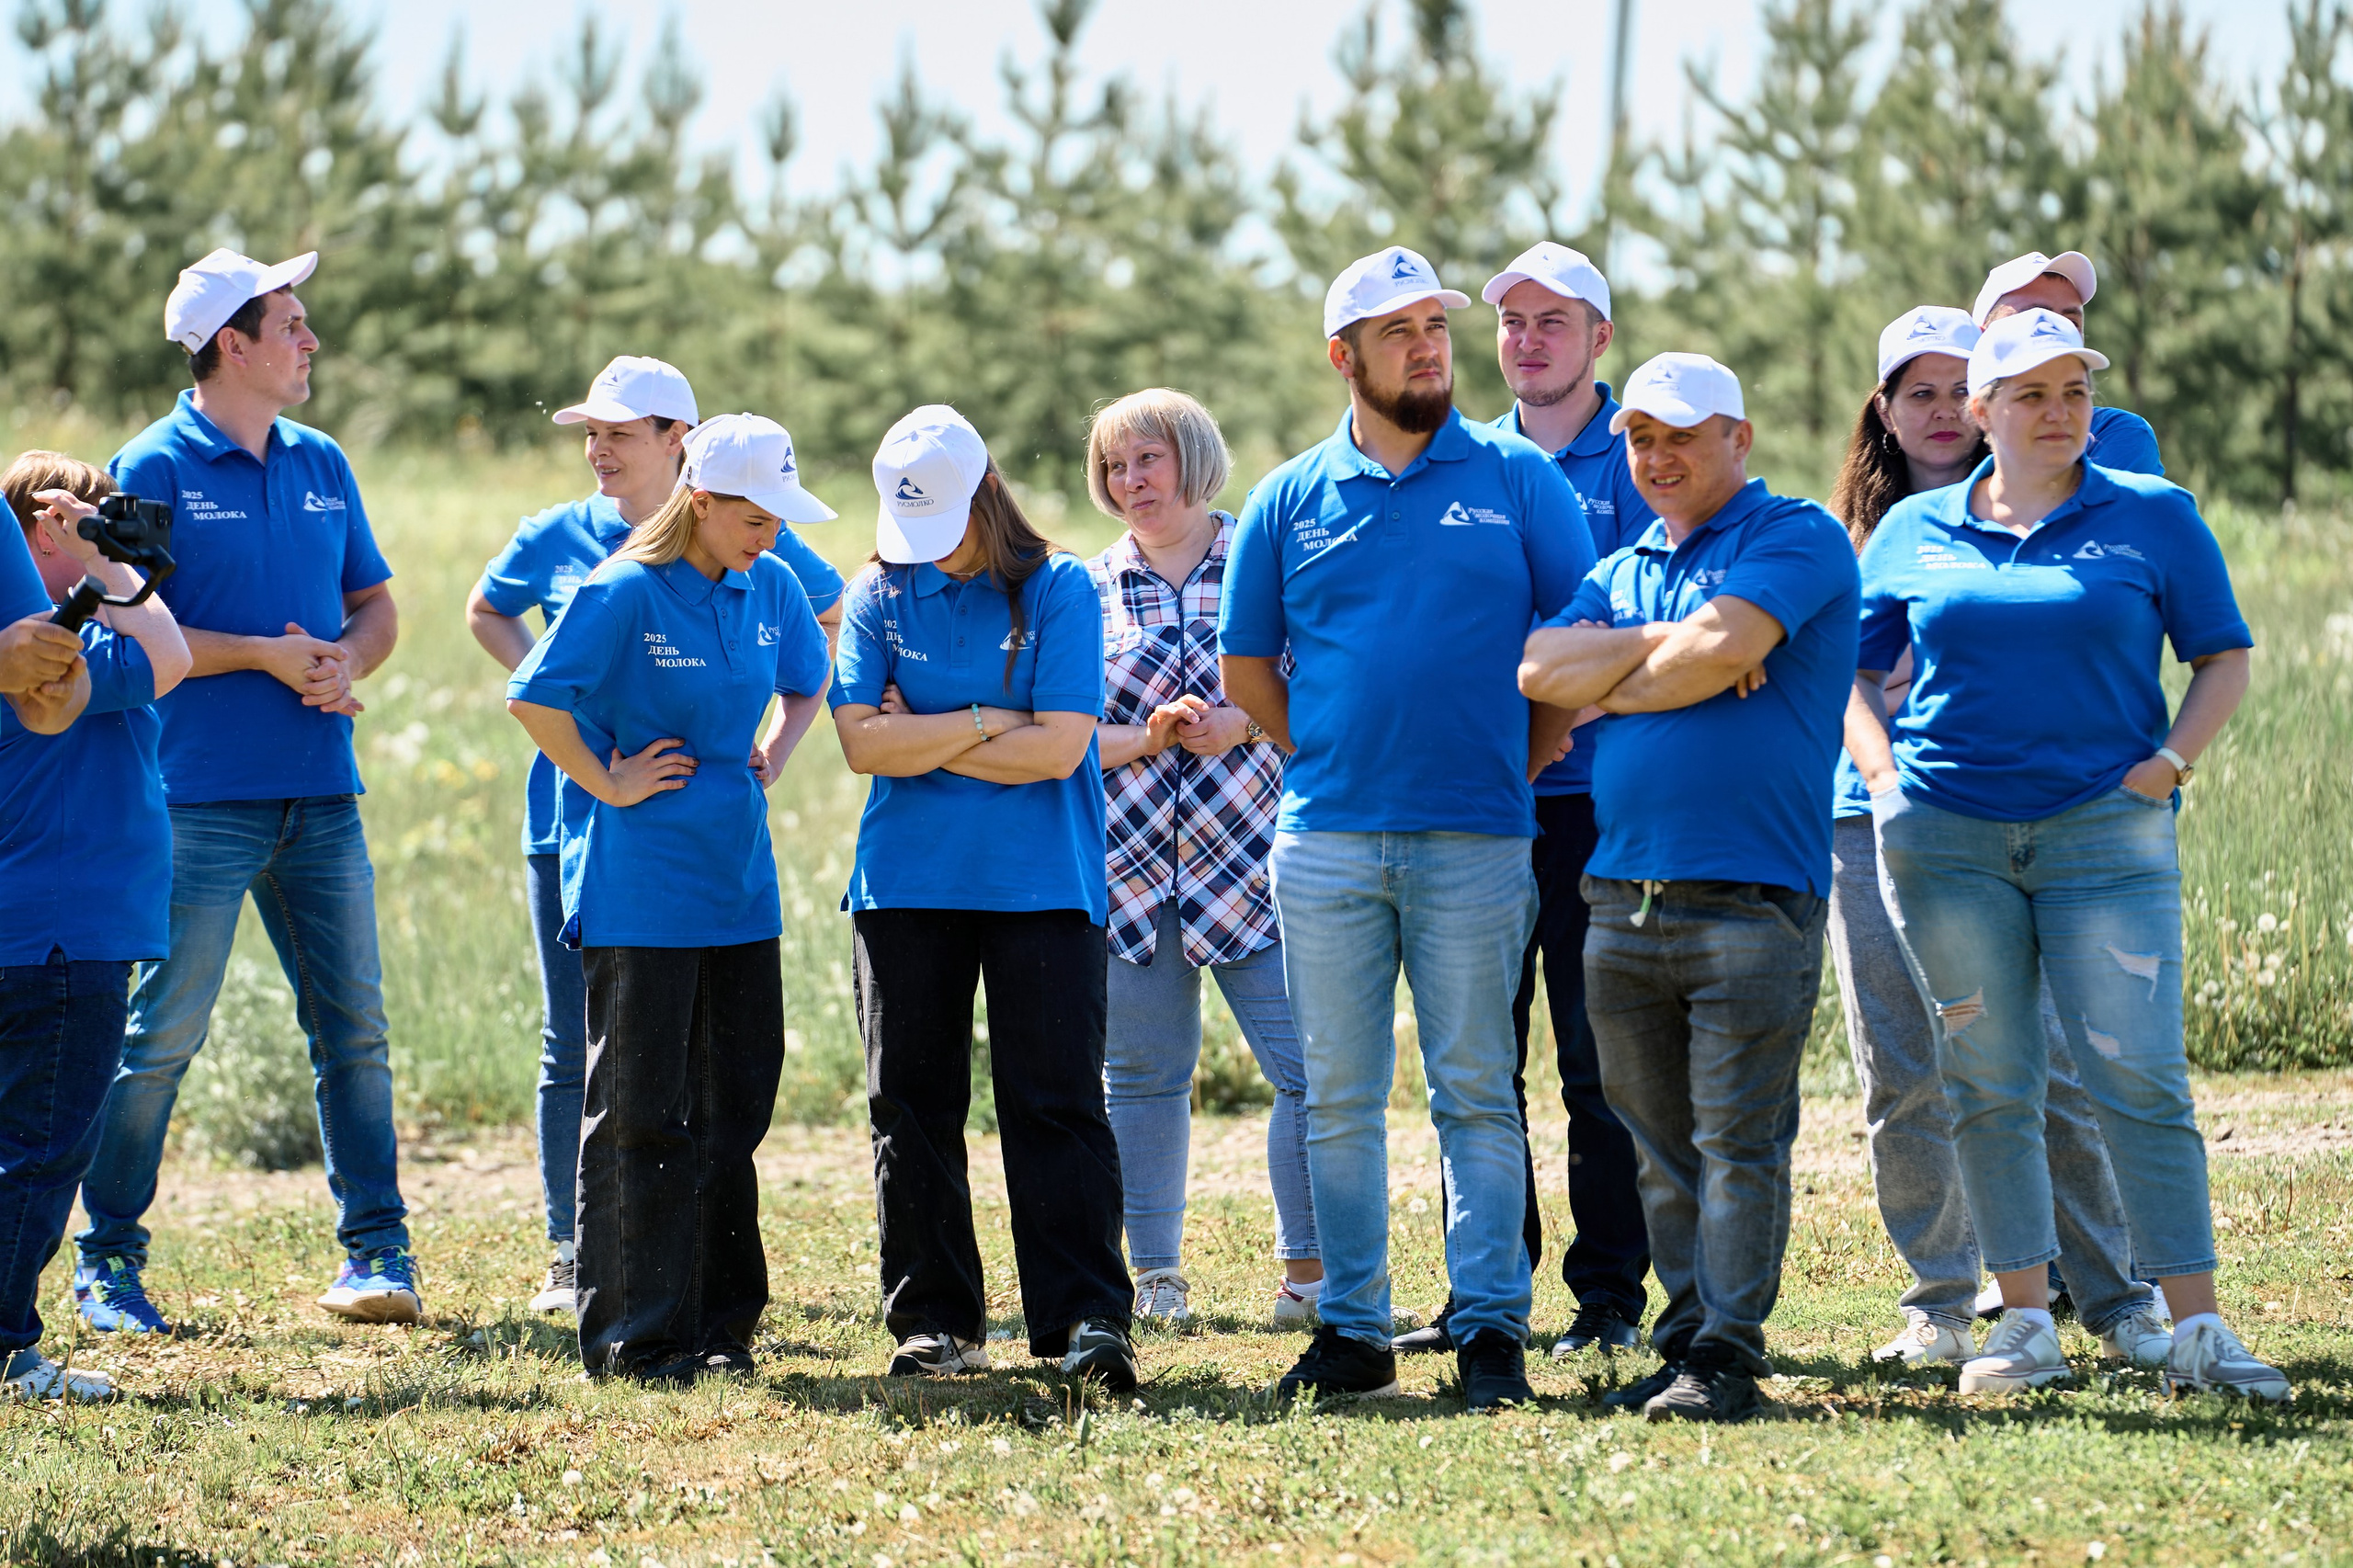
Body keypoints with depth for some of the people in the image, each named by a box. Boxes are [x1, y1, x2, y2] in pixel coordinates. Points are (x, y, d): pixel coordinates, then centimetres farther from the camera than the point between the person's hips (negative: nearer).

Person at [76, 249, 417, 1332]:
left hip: (321, 795, 6)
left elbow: (375, 603, 18)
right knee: (161, 1033, -3)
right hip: (202, 796, -5)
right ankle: (109, 1260, 5)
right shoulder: (156, 470, -5)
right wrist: (265, 655, -14)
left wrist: (346, 659, -4)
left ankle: (376, 1249, 14)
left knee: (354, 1027, 6)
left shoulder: (322, 466, 12)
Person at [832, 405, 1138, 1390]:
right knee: (913, 1106, 5)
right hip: (906, 889, 3)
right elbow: (862, 741, -4)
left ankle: (1085, 1316, -8)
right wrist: (985, 724, -9)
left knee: (1056, 1102, -8)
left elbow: (1058, 747, -11)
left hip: (1041, 889, -3)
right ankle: (934, 1321, 12)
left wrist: (923, 742, -5)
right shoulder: (878, 597, 7)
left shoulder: (1058, 590, -2)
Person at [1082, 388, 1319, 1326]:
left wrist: (1241, 724, -14)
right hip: (1128, 861, 2)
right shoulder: (1089, 589, 8)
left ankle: (1308, 1274, 0)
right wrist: (1144, 739, -11)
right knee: (1143, 1074, 7)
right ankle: (1154, 1276, 14)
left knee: (1312, 1064, -8)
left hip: (1251, 855, -2)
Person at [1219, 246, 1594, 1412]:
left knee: (1476, 1094, -1)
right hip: (1326, 843, 2)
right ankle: (1352, 1330, 10)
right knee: (1339, 1098, 4)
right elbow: (1246, 670, 15)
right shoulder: (1291, 501, 9)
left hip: (1477, 843, -2)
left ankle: (1491, 1328, 3)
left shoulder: (1518, 481, 4)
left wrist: (1520, 763, 2)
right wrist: (1330, 760, 8)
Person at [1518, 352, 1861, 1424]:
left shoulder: (1794, 539, 1)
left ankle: (1728, 1352, -6)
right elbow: (1541, 670, 4)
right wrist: (1670, 645, -7)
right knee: (1661, 1150, 9)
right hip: (1622, 895, 7)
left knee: (1738, 1142, -7)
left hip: (1751, 900, -7)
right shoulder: (1620, 572, 21)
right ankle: (1686, 1333, 15)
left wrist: (1612, 685, 1)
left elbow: (1725, 649, -15)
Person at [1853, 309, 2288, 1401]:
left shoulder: (2153, 519, 5)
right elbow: (1851, 672, 17)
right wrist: (1885, 775, 2)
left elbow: (2224, 659, 8)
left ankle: (2196, 1330, -8)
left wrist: (2167, 764, -5)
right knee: (1987, 1084, 2)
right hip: (1946, 838, 2)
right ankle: (2024, 1324, 8)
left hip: (2105, 829, -2)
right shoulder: (1914, 533, 10)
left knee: (2139, 1076, -9)